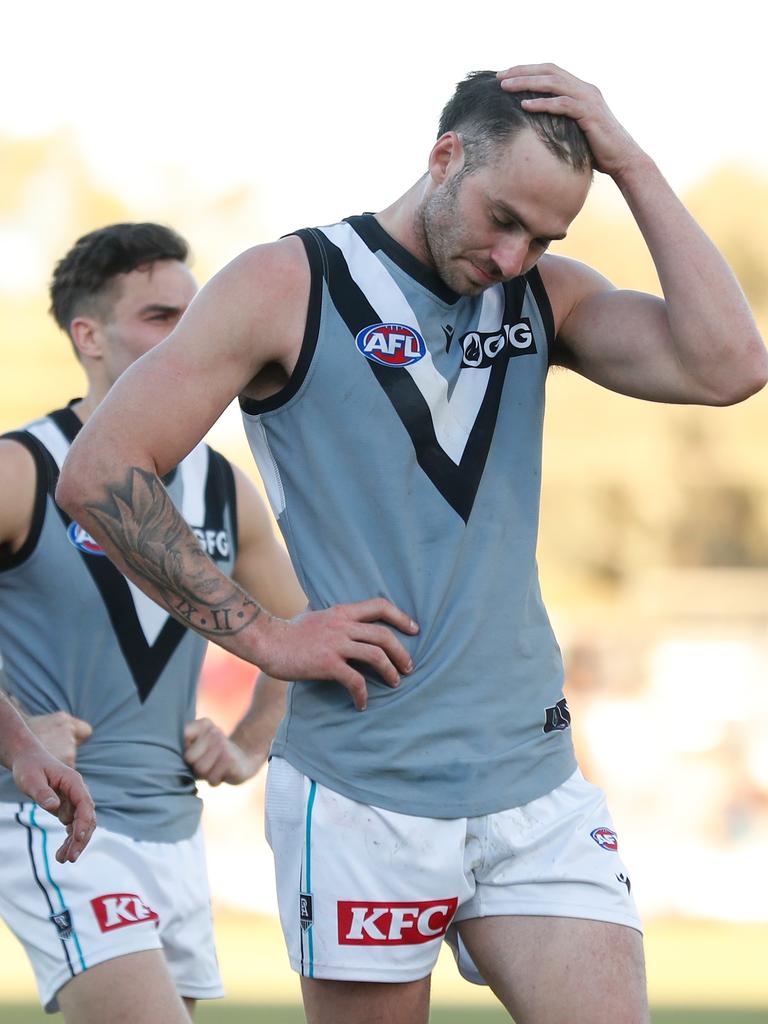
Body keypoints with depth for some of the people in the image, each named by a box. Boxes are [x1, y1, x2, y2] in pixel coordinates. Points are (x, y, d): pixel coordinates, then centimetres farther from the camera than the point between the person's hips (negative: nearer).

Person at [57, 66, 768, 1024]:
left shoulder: (546, 295, 10)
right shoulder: (290, 286, -3)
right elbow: (99, 472, -7)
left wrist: (629, 163, -7)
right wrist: (258, 633, -9)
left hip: (536, 778, 4)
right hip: (360, 795, -4)